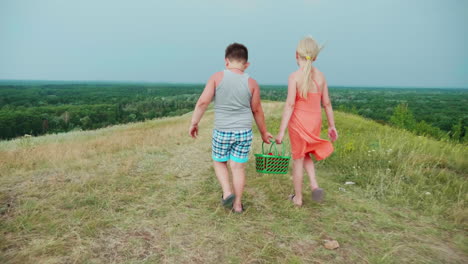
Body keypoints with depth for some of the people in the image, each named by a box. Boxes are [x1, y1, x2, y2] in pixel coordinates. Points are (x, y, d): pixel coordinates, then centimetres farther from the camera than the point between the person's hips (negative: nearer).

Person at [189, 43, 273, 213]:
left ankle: (227, 192, 8)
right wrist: (263, 132, 17)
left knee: (219, 163, 21)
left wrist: (194, 123, 0)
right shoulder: (251, 83, -2)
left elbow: (203, 102, -13)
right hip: (244, 131, 2)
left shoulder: (217, 77, -7)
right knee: (238, 167, 10)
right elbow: (257, 111, 5)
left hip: (222, 131, -1)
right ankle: (237, 204, 20)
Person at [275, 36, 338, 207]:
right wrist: (332, 126, 14)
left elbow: (290, 104, -18)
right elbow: (327, 103, 4)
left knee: (298, 159, 10)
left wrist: (281, 131, -16)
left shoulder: (294, 76, -12)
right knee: (305, 154, 28)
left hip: (298, 122, -4)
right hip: (315, 122, 4)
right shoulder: (321, 76, 1)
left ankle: (298, 198, 23)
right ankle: (314, 184, 11)